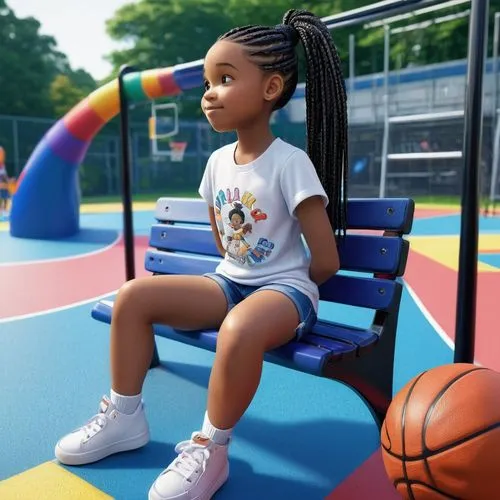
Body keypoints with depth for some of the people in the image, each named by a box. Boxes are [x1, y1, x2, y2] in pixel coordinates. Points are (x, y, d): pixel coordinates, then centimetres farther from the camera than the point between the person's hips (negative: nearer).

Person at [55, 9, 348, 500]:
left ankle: (210, 450, -13)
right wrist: (243, 276, 11)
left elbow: (325, 262, -16)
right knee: (134, 295, -7)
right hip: (230, 282, 7)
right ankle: (124, 417, 8)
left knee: (240, 329, -40)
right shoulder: (218, 161, 3)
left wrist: (281, 286, -1)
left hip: (286, 288, -6)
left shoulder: (291, 163, -17)